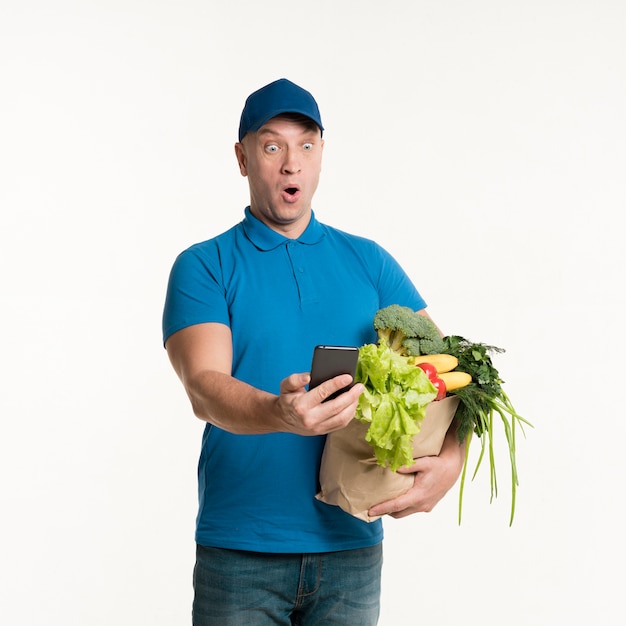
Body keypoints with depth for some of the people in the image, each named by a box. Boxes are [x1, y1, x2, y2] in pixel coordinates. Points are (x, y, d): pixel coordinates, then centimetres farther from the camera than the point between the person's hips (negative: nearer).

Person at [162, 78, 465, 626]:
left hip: (351, 544, 3)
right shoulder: (204, 267, 0)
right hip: (239, 549, -2)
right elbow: (204, 386, -16)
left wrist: (451, 458, -15)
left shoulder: (368, 261, 9)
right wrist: (280, 414, -37)